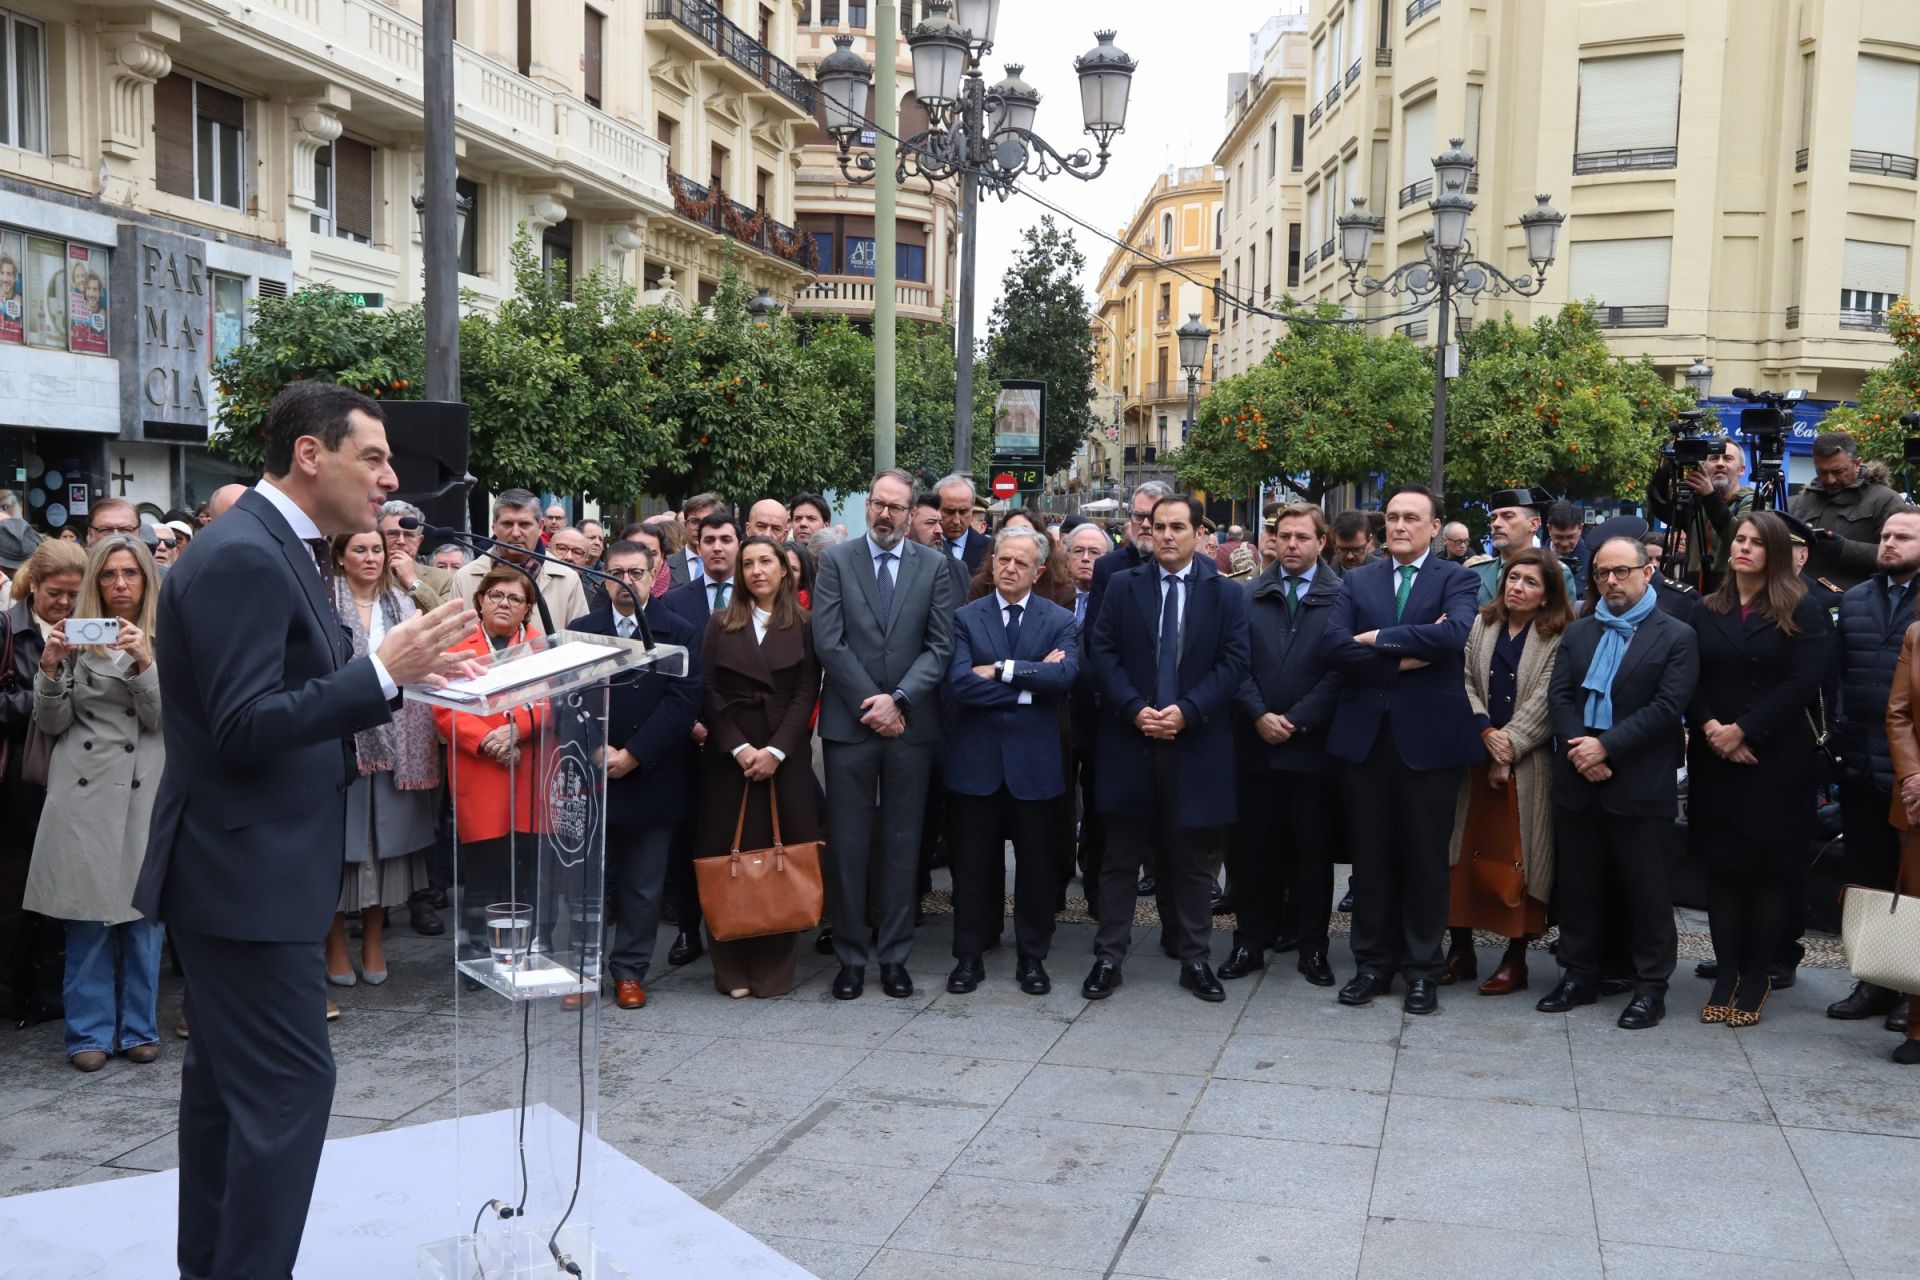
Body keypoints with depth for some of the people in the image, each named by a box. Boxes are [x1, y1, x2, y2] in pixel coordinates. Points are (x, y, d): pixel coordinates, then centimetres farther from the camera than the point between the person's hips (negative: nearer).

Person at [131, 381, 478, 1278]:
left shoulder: (271, 548, 12)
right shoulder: (243, 557, -20)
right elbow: (245, 728, -25)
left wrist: (397, 671, 5)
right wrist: (383, 671, -26)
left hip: (239, 866, 11)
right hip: (248, 871, -11)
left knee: (228, 1076, 18)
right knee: (290, 1081, -6)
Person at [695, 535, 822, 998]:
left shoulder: (804, 626, 5)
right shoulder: (720, 625, 8)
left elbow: (806, 693, -2)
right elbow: (708, 693, 1)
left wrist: (776, 750, -13)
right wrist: (739, 748, -11)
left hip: (785, 756, -1)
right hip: (728, 755, 1)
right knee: (730, 854, -1)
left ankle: (774, 967, 5)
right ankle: (733, 968, 5)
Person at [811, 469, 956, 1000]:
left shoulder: (933, 566, 5)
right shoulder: (836, 561, 3)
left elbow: (941, 645, 0)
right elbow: (828, 642, -4)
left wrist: (897, 700, -12)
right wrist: (870, 704, -10)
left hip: (910, 723, 1)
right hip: (849, 722, -1)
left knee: (903, 843, 7)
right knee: (848, 843, 3)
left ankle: (894, 955, 16)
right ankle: (850, 955, 13)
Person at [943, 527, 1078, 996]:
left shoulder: (1059, 620, 3)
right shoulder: (965, 618, 2)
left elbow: (1065, 675, -16)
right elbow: (960, 683, -13)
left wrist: (1001, 670, -17)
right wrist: (1030, 682, -14)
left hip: (1034, 761, 0)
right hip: (976, 759, 0)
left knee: (1036, 865, 8)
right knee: (972, 866, 8)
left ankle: (1032, 958, 21)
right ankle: (969, 957, 20)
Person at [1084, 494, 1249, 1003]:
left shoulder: (1226, 594, 4)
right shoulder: (1123, 587, 6)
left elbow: (1232, 663, -3)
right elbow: (1102, 653, -1)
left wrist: (1186, 711, -15)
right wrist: (1135, 709, -13)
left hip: (1194, 744, 0)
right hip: (1129, 739, 1)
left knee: (1189, 859, 8)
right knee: (1121, 856, 6)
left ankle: (1194, 959, 17)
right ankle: (1108, 957, 12)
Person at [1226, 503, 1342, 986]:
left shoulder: (1341, 597, -1)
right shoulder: (1249, 595, 8)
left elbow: (1340, 669, -7)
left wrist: (1297, 720, -12)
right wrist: (1259, 716, -10)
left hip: (1312, 743, -2)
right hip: (1256, 742, 2)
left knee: (1312, 848, 6)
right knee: (1253, 846, 7)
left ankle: (1312, 946, 16)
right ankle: (1251, 941, 16)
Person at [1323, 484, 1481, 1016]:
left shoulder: (1456, 580, 1)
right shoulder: (1358, 581, 10)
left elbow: (1454, 634, -20)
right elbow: (1332, 643, -6)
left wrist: (1377, 638, -13)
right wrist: (1404, 657, -14)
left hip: (1428, 735, -2)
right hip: (1364, 733, 3)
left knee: (1426, 856, 6)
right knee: (1371, 855, 9)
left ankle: (1422, 969, 17)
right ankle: (1373, 962, 20)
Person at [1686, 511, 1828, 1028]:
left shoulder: (1801, 612, -1)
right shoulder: (1706, 612, 11)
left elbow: (1803, 683, -10)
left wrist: (1743, 731, -15)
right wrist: (1709, 727, -12)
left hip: (1776, 760, -3)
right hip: (1715, 761, 3)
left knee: (1770, 868, 2)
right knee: (1722, 865, 5)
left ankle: (1756, 976, 10)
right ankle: (1726, 972, 12)